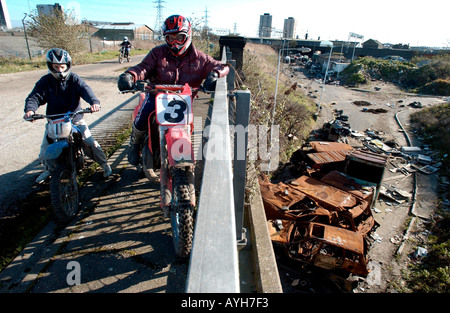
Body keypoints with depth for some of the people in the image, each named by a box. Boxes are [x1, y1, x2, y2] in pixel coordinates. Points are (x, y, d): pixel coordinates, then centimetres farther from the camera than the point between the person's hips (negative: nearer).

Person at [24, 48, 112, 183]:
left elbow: (85, 89, -19)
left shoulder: (74, 78, -2)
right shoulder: (45, 81, 1)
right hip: (53, 119, 2)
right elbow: (34, 96, -6)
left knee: (90, 142, -13)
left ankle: (104, 164, 8)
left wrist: (94, 102, -41)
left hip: (74, 117, -2)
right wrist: (30, 109, -28)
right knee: (45, 150, 0)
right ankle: (48, 169, 31)